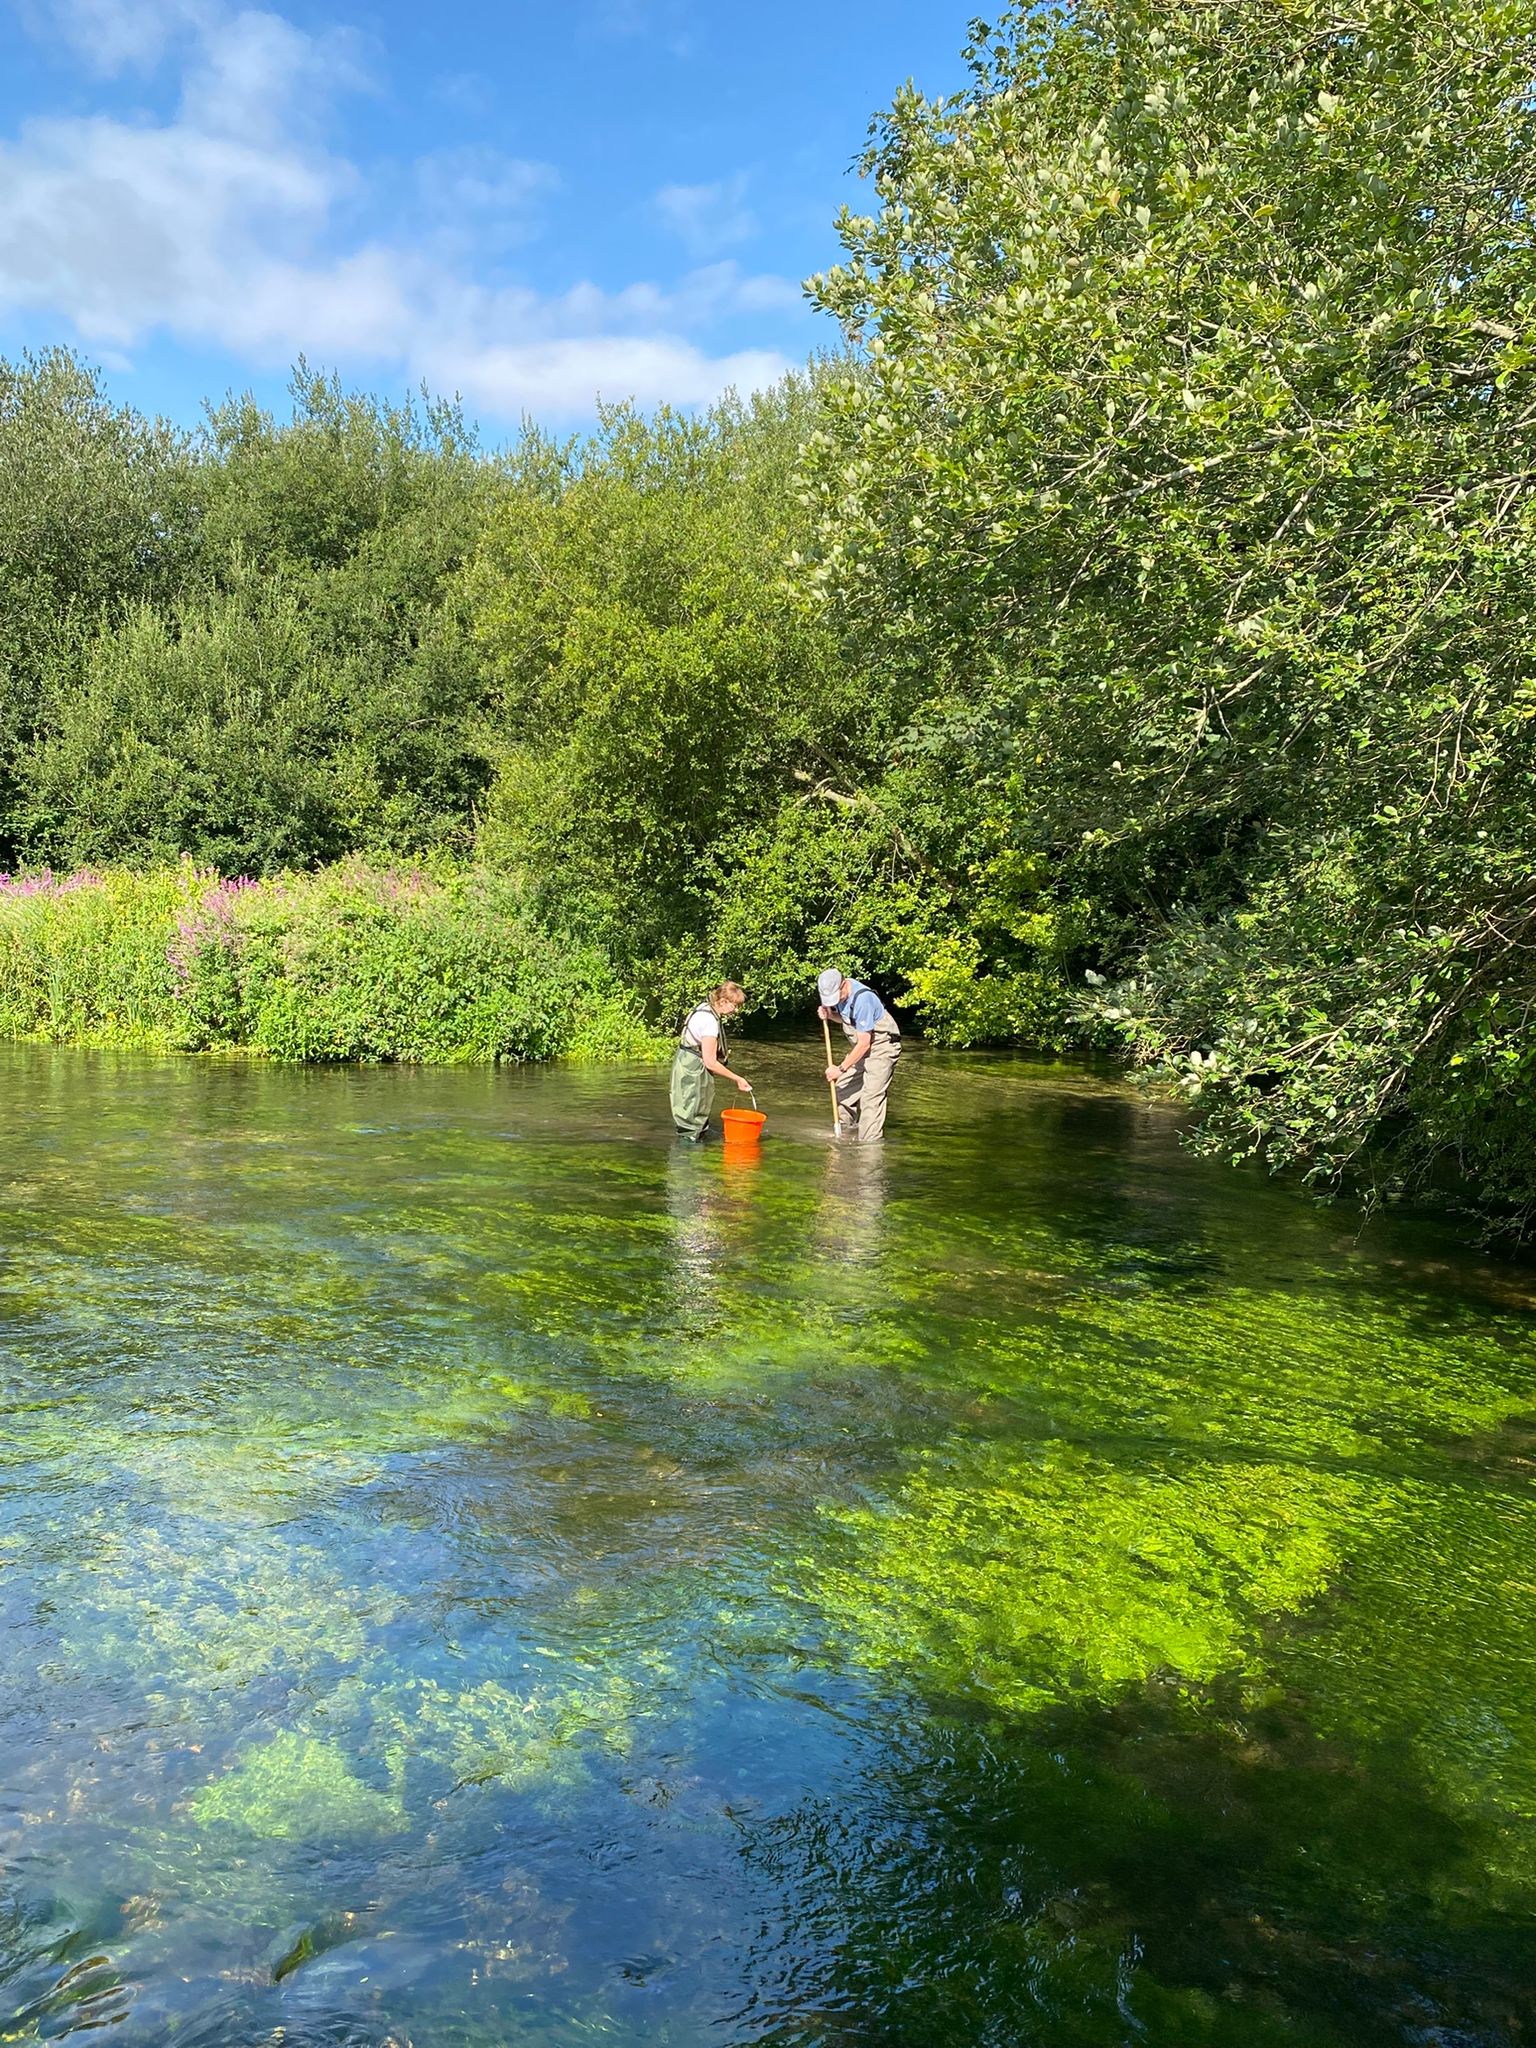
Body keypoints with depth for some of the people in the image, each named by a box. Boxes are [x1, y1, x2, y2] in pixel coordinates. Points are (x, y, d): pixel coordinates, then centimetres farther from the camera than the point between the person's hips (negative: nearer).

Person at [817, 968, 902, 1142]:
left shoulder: (862, 999, -30)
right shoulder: (839, 993, -3)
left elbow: (864, 1043, -28)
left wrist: (841, 1068, -22)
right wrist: (830, 1015, -6)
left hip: (881, 1047, -9)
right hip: (861, 1047, 9)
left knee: (871, 1098, -14)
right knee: (842, 1086, 10)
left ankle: (869, 1142, -12)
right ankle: (849, 1128, 22)